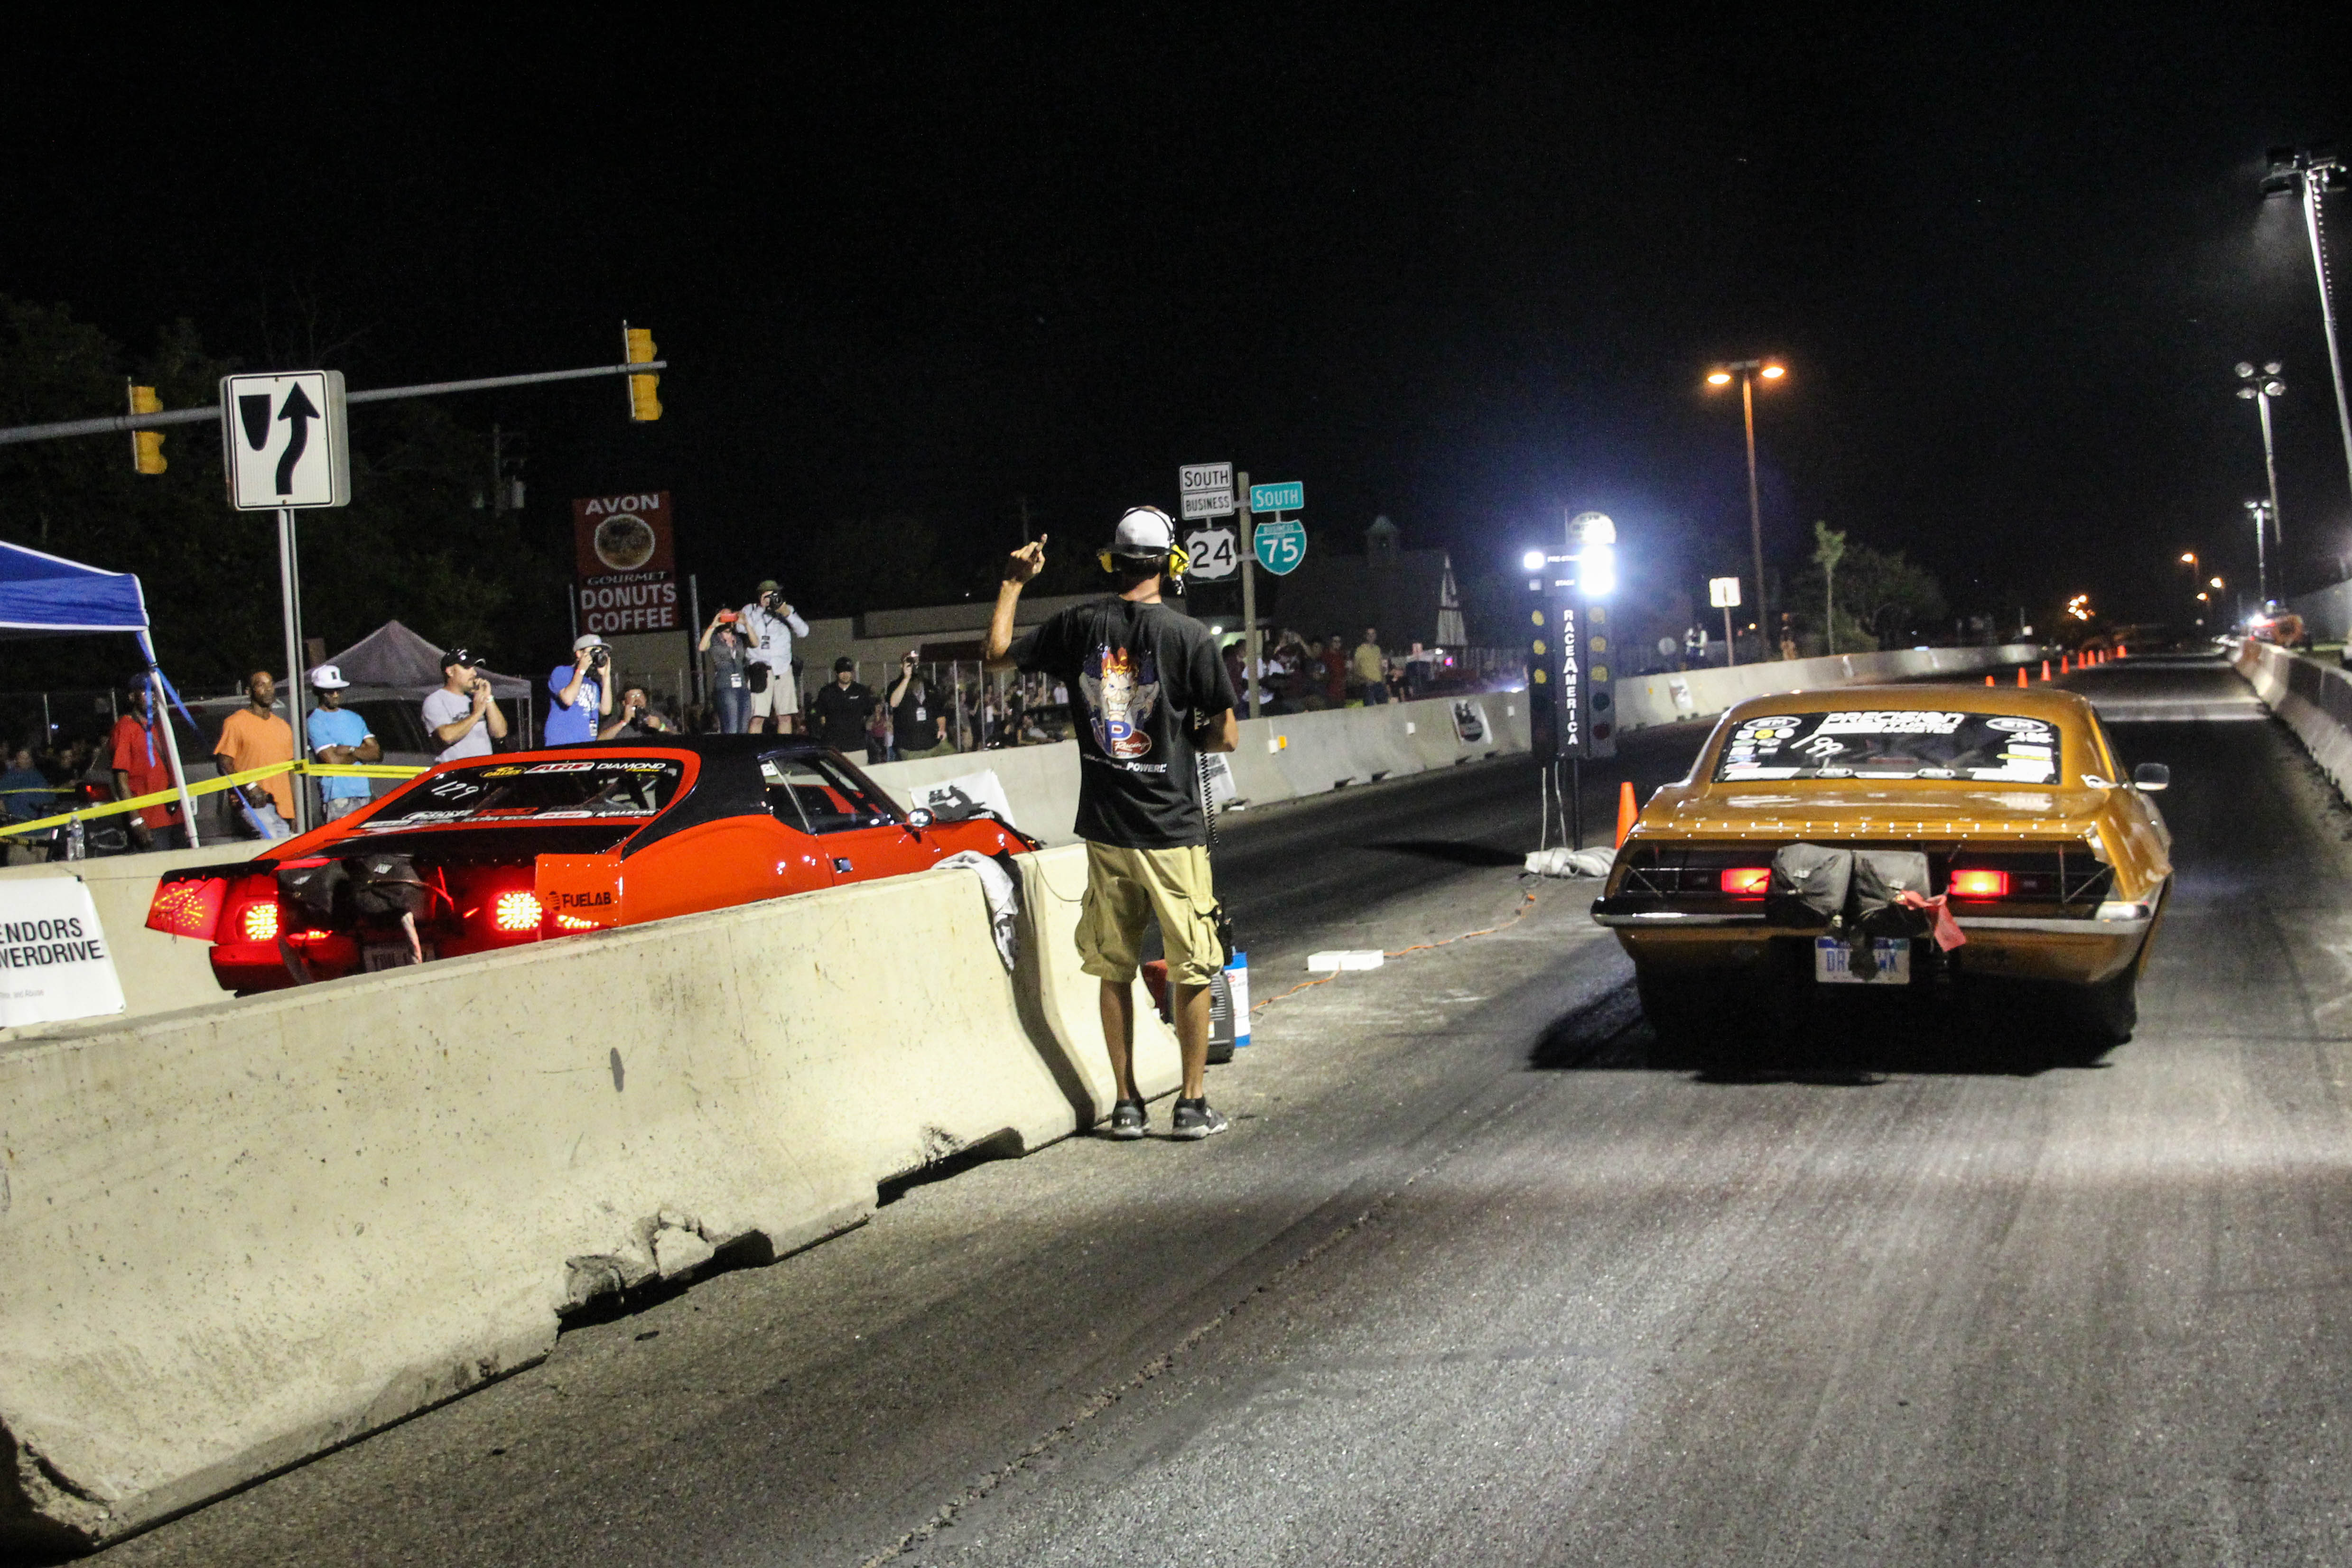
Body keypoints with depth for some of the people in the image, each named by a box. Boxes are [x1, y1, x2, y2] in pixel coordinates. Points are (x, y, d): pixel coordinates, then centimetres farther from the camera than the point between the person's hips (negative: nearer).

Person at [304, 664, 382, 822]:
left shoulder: (354, 718, 19)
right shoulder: (315, 723, -2)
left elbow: (377, 754, 11)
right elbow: (333, 762, -12)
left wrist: (350, 750, -5)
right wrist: (361, 753, 3)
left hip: (364, 795, 6)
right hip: (337, 798, -6)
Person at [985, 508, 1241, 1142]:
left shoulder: (1079, 625, -2)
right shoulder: (1190, 636, -11)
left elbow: (997, 653, 13)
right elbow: (1227, 737, -7)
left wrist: (1013, 581, 23)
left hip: (1105, 828, 3)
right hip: (1173, 829, -3)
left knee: (1115, 970, 12)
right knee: (1192, 970, 7)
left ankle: (1127, 1104, 17)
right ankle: (1193, 1104, 10)